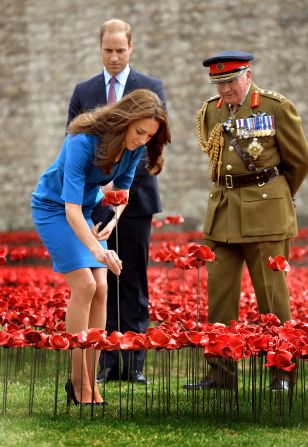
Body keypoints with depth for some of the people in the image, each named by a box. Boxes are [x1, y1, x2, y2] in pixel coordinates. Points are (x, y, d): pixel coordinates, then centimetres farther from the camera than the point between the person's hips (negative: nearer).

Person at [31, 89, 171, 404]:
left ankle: (90, 381, -4)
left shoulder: (135, 147, -14)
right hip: (54, 208, -6)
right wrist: (97, 251, -49)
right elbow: (71, 207, -37)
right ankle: (78, 381, -10)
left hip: (90, 207, 6)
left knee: (100, 288, -7)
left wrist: (112, 221, -11)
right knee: (84, 285, -18)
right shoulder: (83, 142, -33)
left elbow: (122, 188, 6)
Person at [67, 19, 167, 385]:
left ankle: (134, 364, 2)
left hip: (136, 198, -2)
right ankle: (108, 364, 3)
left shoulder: (151, 88, 4)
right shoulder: (83, 92, 11)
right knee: (102, 283, 1)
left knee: (134, 283, 0)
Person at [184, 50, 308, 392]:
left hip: (265, 214, -5)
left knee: (272, 293, -3)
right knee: (219, 290, 3)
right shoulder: (210, 113, 9)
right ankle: (221, 371, 9)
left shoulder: (277, 107, -5)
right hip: (223, 212, 5)